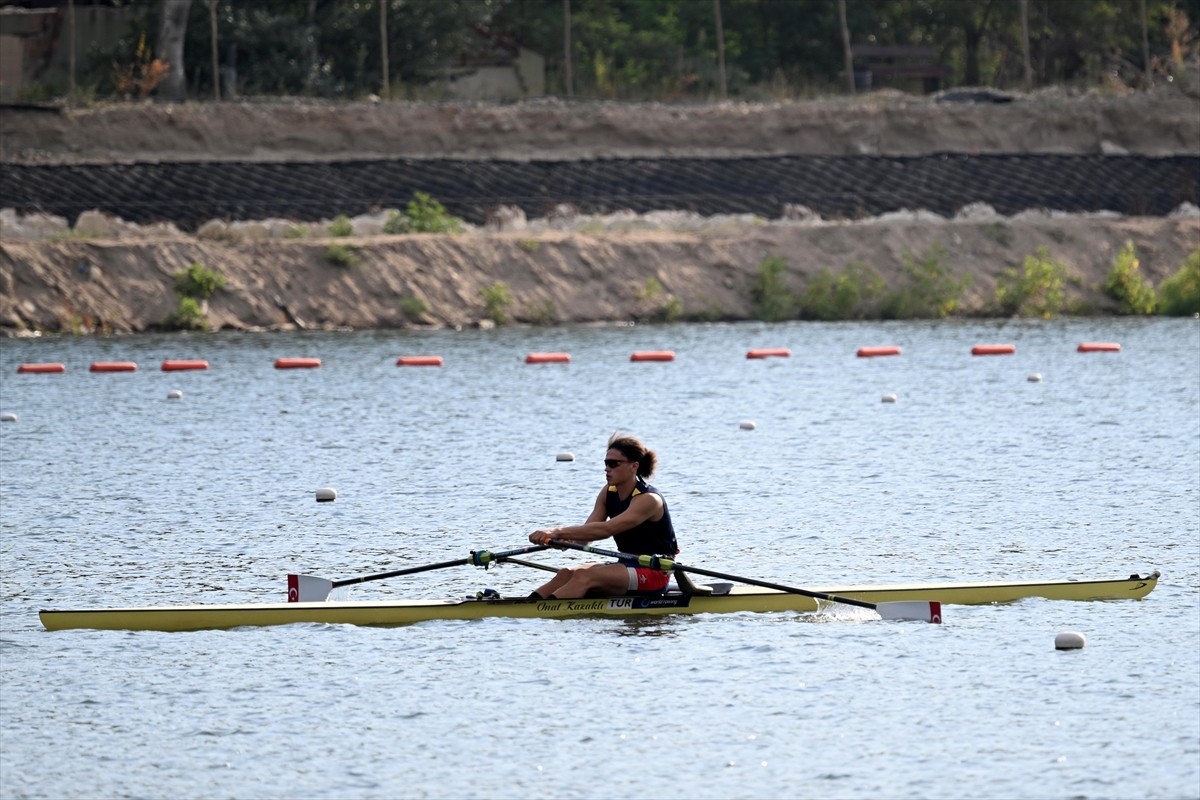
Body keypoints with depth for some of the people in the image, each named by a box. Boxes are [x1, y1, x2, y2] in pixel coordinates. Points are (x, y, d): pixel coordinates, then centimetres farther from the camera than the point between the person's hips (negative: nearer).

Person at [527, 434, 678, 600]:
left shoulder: (648, 499, -18)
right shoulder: (608, 493, 7)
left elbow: (607, 529, -31)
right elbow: (585, 537, -4)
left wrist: (559, 533, -37)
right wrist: (562, 537, -28)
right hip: (628, 567, 8)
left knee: (585, 576, -29)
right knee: (567, 574, -15)